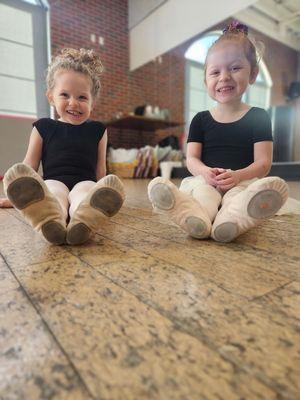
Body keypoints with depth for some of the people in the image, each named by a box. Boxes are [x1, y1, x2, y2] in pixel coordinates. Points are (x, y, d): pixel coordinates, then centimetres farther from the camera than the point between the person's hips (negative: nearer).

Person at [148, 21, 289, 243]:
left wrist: (238, 175, -19)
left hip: (242, 182, -1)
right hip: (206, 180, 2)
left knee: (275, 186, -34)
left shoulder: (258, 117, 11)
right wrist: (205, 172, -17)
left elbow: (263, 162, 3)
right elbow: (191, 158, 8)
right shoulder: (201, 119, 16)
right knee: (203, 195, -33)